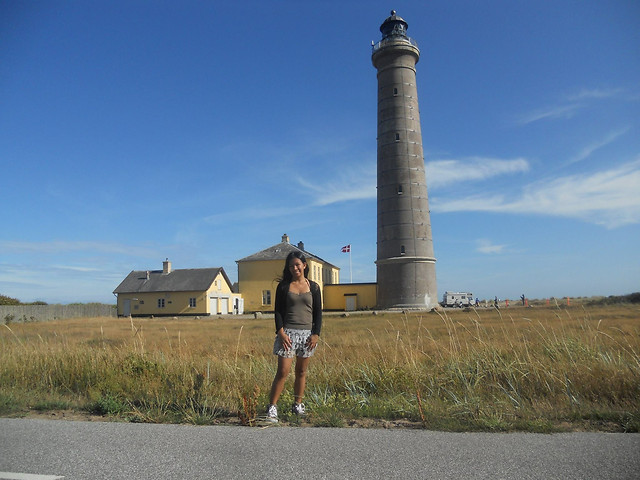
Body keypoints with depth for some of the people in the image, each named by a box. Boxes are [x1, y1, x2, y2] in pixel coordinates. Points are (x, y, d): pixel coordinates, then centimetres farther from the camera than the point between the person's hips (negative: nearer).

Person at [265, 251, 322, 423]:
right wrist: (281, 332, -10)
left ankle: (297, 405, 24)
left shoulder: (313, 287, 7)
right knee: (283, 371, -7)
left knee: (301, 371, 10)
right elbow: (278, 311, 1)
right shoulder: (283, 286, 3)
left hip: (307, 333, 2)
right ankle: (272, 408, 2)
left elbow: (318, 312, 7)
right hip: (287, 333, -2)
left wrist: (316, 334, -2)